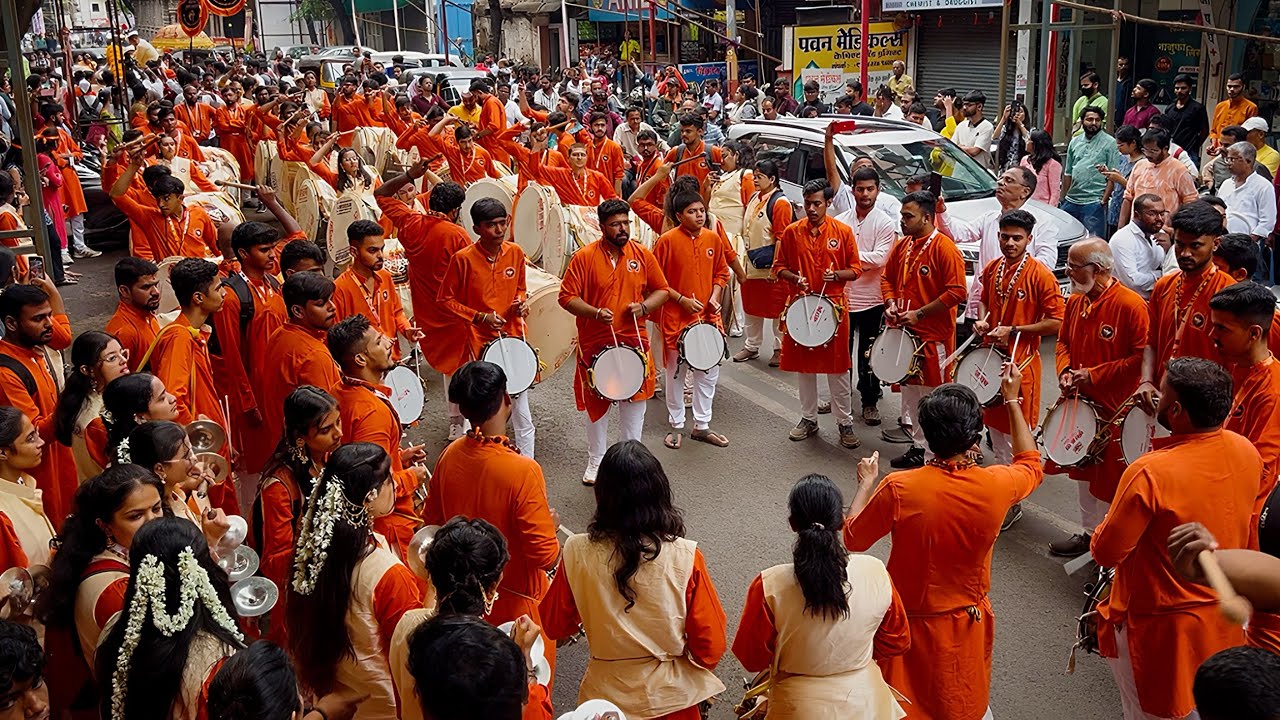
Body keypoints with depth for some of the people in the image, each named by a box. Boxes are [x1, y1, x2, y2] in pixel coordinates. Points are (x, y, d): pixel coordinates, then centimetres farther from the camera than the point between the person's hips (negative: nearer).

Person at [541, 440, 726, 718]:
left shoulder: (577, 553, -17)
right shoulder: (685, 557, -20)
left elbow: (554, 626, -2)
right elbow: (711, 644, -12)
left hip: (607, 695, 1)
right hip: (673, 696, -1)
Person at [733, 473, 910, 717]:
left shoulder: (769, 586, -24)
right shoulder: (876, 573, -18)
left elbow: (753, 658, -10)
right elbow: (897, 641, -1)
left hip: (800, 708, -2)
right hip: (864, 703, 3)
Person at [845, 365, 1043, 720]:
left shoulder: (899, 489, -27)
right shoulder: (997, 485, -19)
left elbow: (852, 539, -10)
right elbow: (1031, 464, 6)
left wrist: (866, 482, 3)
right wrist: (1012, 400, 11)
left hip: (910, 623, -3)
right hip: (968, 624, 3)